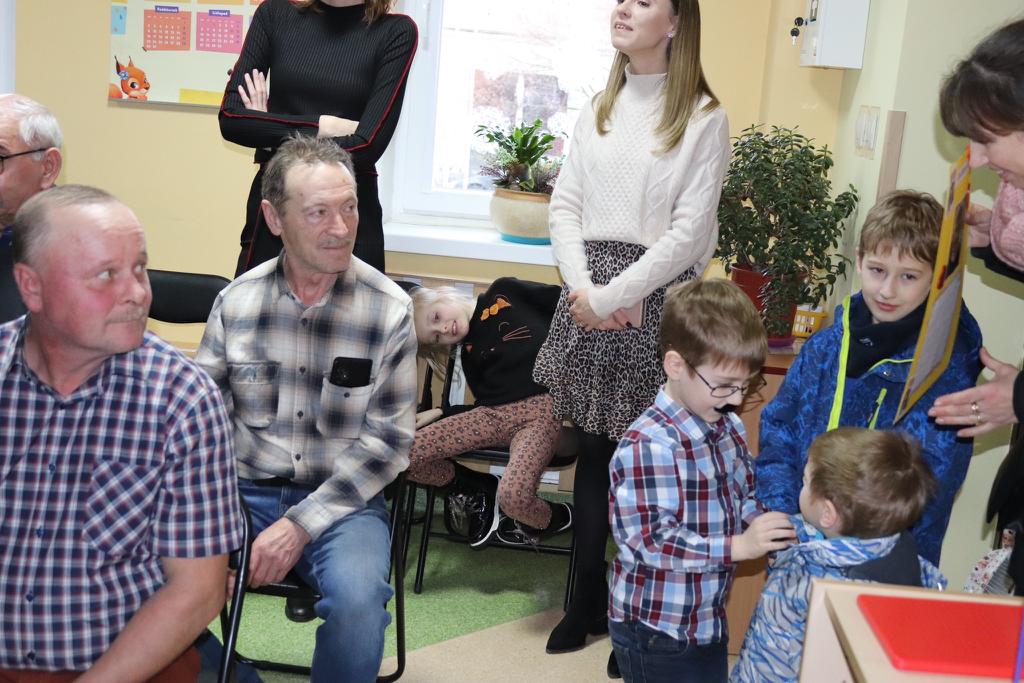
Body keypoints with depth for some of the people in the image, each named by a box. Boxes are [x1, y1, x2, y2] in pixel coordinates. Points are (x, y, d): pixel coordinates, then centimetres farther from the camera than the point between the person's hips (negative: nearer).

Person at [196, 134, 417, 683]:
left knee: (357, 597, -32)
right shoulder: (237, 301, 1)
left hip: (341, 500, -2)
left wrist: (302, 524, -15)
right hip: (243, 490, 3)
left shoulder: (389, 309, -7)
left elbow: (388, 440, -7)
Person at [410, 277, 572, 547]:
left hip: (542, 407, -6)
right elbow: (488, 400, 17)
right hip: (494, 413, 6)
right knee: (406, 454, -10)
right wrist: (439, 413, 9)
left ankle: (556, 517, 9)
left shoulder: (504, 293, 6)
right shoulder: (469, 355, 17)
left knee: (513, 499, -29)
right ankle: (483, 491, 14)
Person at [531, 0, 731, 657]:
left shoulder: (703, 117, -4)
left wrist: (613, 296, -13)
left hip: (655, 298, -5)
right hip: (587, 296, 5)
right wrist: (582, 289, -6)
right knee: (592, 448, 10)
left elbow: (689, 231, -11)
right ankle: (589, 596, 23)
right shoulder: (599, 109, 14)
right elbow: (566, 206, 9)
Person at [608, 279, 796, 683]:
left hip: (710, 621, 8)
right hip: (657, 634, -8)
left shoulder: (728, 427, 1)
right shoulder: (647, 445, -25)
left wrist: (767, 528, -9)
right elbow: (650, 541, -27)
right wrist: (737, 547, -30)